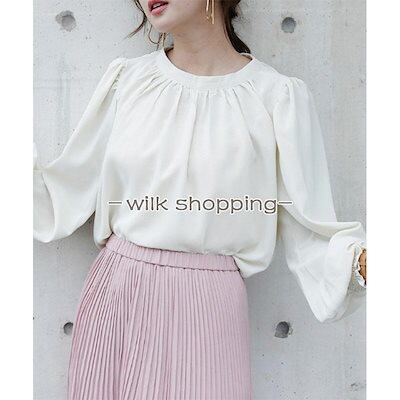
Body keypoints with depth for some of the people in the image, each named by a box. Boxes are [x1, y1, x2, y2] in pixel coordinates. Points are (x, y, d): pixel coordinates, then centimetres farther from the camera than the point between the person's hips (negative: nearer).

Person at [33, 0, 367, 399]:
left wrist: (359, 258, -23)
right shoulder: (127, 78, 3)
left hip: (207, 306, -2)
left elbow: (307, 231, -6)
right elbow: (71, 192, 7)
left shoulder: (278, 96, -6)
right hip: (113, 295, 3)